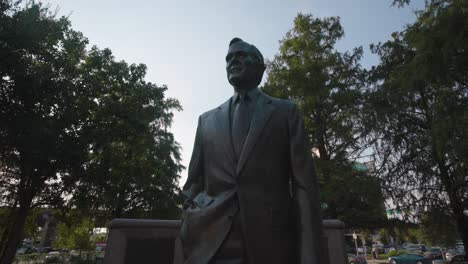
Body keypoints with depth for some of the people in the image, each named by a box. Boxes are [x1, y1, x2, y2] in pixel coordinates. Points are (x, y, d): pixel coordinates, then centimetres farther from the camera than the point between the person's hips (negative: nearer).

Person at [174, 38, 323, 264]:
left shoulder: (286, 112, 7)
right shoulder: (207, 120, 13)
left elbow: (304, 185, -1)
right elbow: (192, 186, 9)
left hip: (271, 240, -1)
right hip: (207, 243, 2)